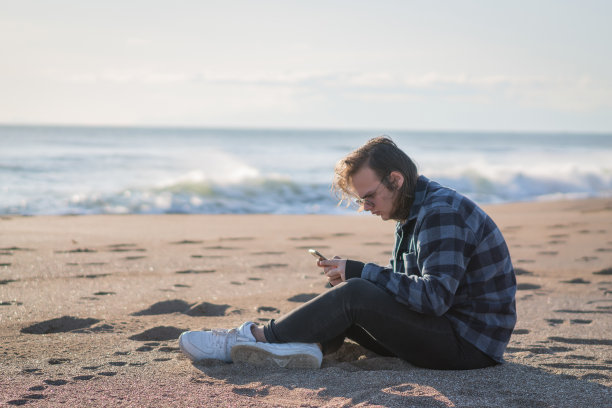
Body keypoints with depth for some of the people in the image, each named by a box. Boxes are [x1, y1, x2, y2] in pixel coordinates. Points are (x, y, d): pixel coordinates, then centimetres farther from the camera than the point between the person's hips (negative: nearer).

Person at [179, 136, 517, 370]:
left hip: (470, 343, -10)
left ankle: (259, 338, -15)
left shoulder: (443, 215, -18)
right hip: (444, 327, 10)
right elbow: (402, 280, 14)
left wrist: (359, 272, -21)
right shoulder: (415, 215, 14)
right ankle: (306, 345, -25)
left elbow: (435, 296, -27)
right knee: (342, 298, 3)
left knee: (355, 295, -22)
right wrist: (349, 275, -5)